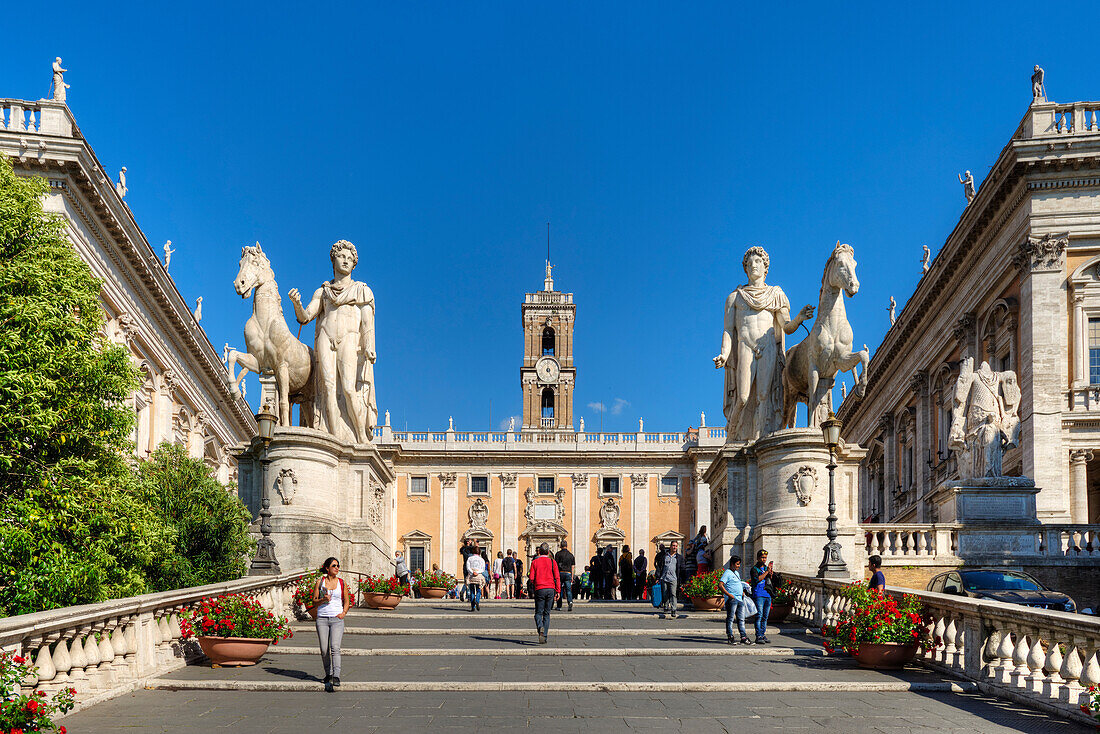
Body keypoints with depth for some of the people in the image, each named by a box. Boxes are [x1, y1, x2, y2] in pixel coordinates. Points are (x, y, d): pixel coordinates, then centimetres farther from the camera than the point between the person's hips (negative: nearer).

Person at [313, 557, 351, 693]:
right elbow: (314, 602, 9)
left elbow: (346, 601, 17)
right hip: (322, 619, 1)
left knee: (335, 648, -16)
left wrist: (343, 613, -1)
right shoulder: (320, 582, 6)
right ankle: (328, 674, 21)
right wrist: (323, 600, -11)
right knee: (324, 650, 2)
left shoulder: (342, 583, 8)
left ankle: (336, 677, -23)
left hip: (337, 619, -1)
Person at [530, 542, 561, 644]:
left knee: (538, 613, 5)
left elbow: (532, 578, -3)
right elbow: (557, 577, -1)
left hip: (539, 589, -1)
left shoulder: (534, 562, 3)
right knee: (546, 613, 11)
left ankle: (540, 627, -26)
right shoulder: (552, 562, 5)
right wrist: (558, 591, 1)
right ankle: (544, 636, 7)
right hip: (551, 589, 1)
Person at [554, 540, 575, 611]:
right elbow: (572, 567, 11)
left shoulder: (558, 554, 0)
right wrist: (572, 577, 15)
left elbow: (556, 565, -3)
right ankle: (570, 602, -25)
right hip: (568, 573, 2)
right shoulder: (571, 555, 11)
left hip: (560, 573, -2)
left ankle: (559, 606, 11)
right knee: (568, 590, 1)